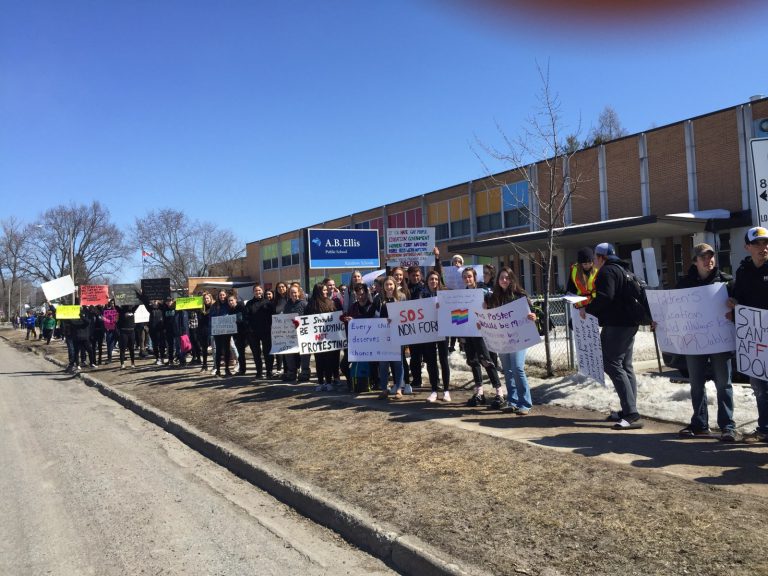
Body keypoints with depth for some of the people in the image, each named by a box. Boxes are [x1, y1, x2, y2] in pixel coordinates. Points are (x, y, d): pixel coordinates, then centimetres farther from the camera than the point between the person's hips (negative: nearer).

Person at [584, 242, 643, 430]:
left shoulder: (607, 271, -10)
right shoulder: (622, 269, 21)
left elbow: (605, 297, -22)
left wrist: (587, 309, -9)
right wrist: (592, 307, 22)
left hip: (615, 325, -10)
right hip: (629, 323, 10)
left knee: (613, 365, -11)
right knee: (625, 366, 13)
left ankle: (631, 413, -16)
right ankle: (629, 411, 18)